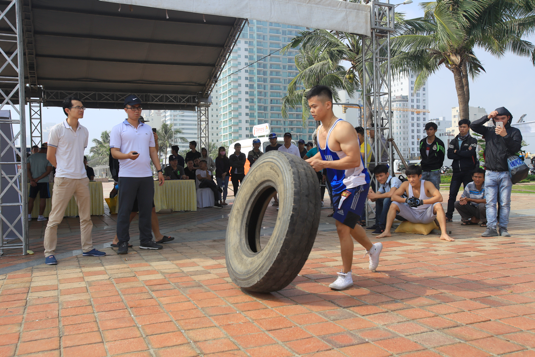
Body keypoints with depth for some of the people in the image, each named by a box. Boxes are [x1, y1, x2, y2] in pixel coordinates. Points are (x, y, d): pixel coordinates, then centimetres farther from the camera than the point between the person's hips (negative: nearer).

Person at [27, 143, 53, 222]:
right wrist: (38, 179, -10)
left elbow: (28, 169, -1)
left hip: (33, 181, 4)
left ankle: (29, 215, 13)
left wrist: (31, 180, -7)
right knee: (42, 199, 2)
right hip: (44, 181, -3)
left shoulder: (31, 156, 6)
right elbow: (48, 170, -12)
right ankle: (40, 216, 1)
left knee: (31, 198, 12)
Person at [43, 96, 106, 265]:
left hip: (82, 178, 6)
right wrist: (65, 169, 5)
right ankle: (49, 253, 7)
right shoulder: (57, 129, -6)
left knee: (86, 216, 10)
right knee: (55, 218, -1)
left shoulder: (84, 131, 9)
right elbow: (50, 156, -1)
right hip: (64, 179, -5)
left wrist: (76, 168, 10)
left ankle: (87, 248, 21)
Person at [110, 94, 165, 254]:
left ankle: (146, 241, 17)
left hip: (146, 175, 4)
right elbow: (114, 152, -4)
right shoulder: (118, 128, 2)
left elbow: (153, 151, 17)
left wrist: (159, 170, 10)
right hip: (127, 175, -4)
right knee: (124, 210, -1)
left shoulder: (147, 129, 16)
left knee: (146, 209, 8)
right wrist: (127, 155, -25)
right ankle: (123, 242, 8)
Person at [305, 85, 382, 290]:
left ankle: (346, 275, 4)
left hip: (355, 183, -9)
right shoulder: (320, 131, 4)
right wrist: (306, 163, 6)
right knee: (346, 224, 23)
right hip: (338, 184, 10)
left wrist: (323, 164, -30)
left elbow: (354, 160, -31)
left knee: (342, 227, -10)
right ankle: (372, 249, 49)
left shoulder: (342, 129, -24)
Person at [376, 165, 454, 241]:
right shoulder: (405, 185, -8)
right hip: (412, 215, 3)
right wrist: (406, 200, -31)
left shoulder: (427, 184, -17)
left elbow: (439, 198, -30)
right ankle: (387, 231, -18)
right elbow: (393, 197, -14)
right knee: (394, 205, -16)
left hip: (426, 215, -3)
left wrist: (421, 202, -37)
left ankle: (444, 234, -39)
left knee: (438, 206, -31)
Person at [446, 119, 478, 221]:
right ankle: (448, 215, 2)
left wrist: (457, 152, -4)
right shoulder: (453, 141, 15)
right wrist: (464, 154, -9)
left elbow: (470, 153, -14)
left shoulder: (472, 140, 5)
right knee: (452, 194, -1)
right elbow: (449, 155, -1)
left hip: (468, 172, -3)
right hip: (457, 171, 3)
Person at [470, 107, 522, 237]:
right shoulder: (489, 131, 10)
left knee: (505, 203, 2)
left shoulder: (514, 132, 5)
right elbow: (473, 126, 2)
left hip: (506, 173, -1)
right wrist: (487, 117, -7)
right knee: (490, 202, -3)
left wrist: (505, 135, -20)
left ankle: (503, 228, 9)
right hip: (490, 173, 1)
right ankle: (491, 228, -2)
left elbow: (516, 148, -8)